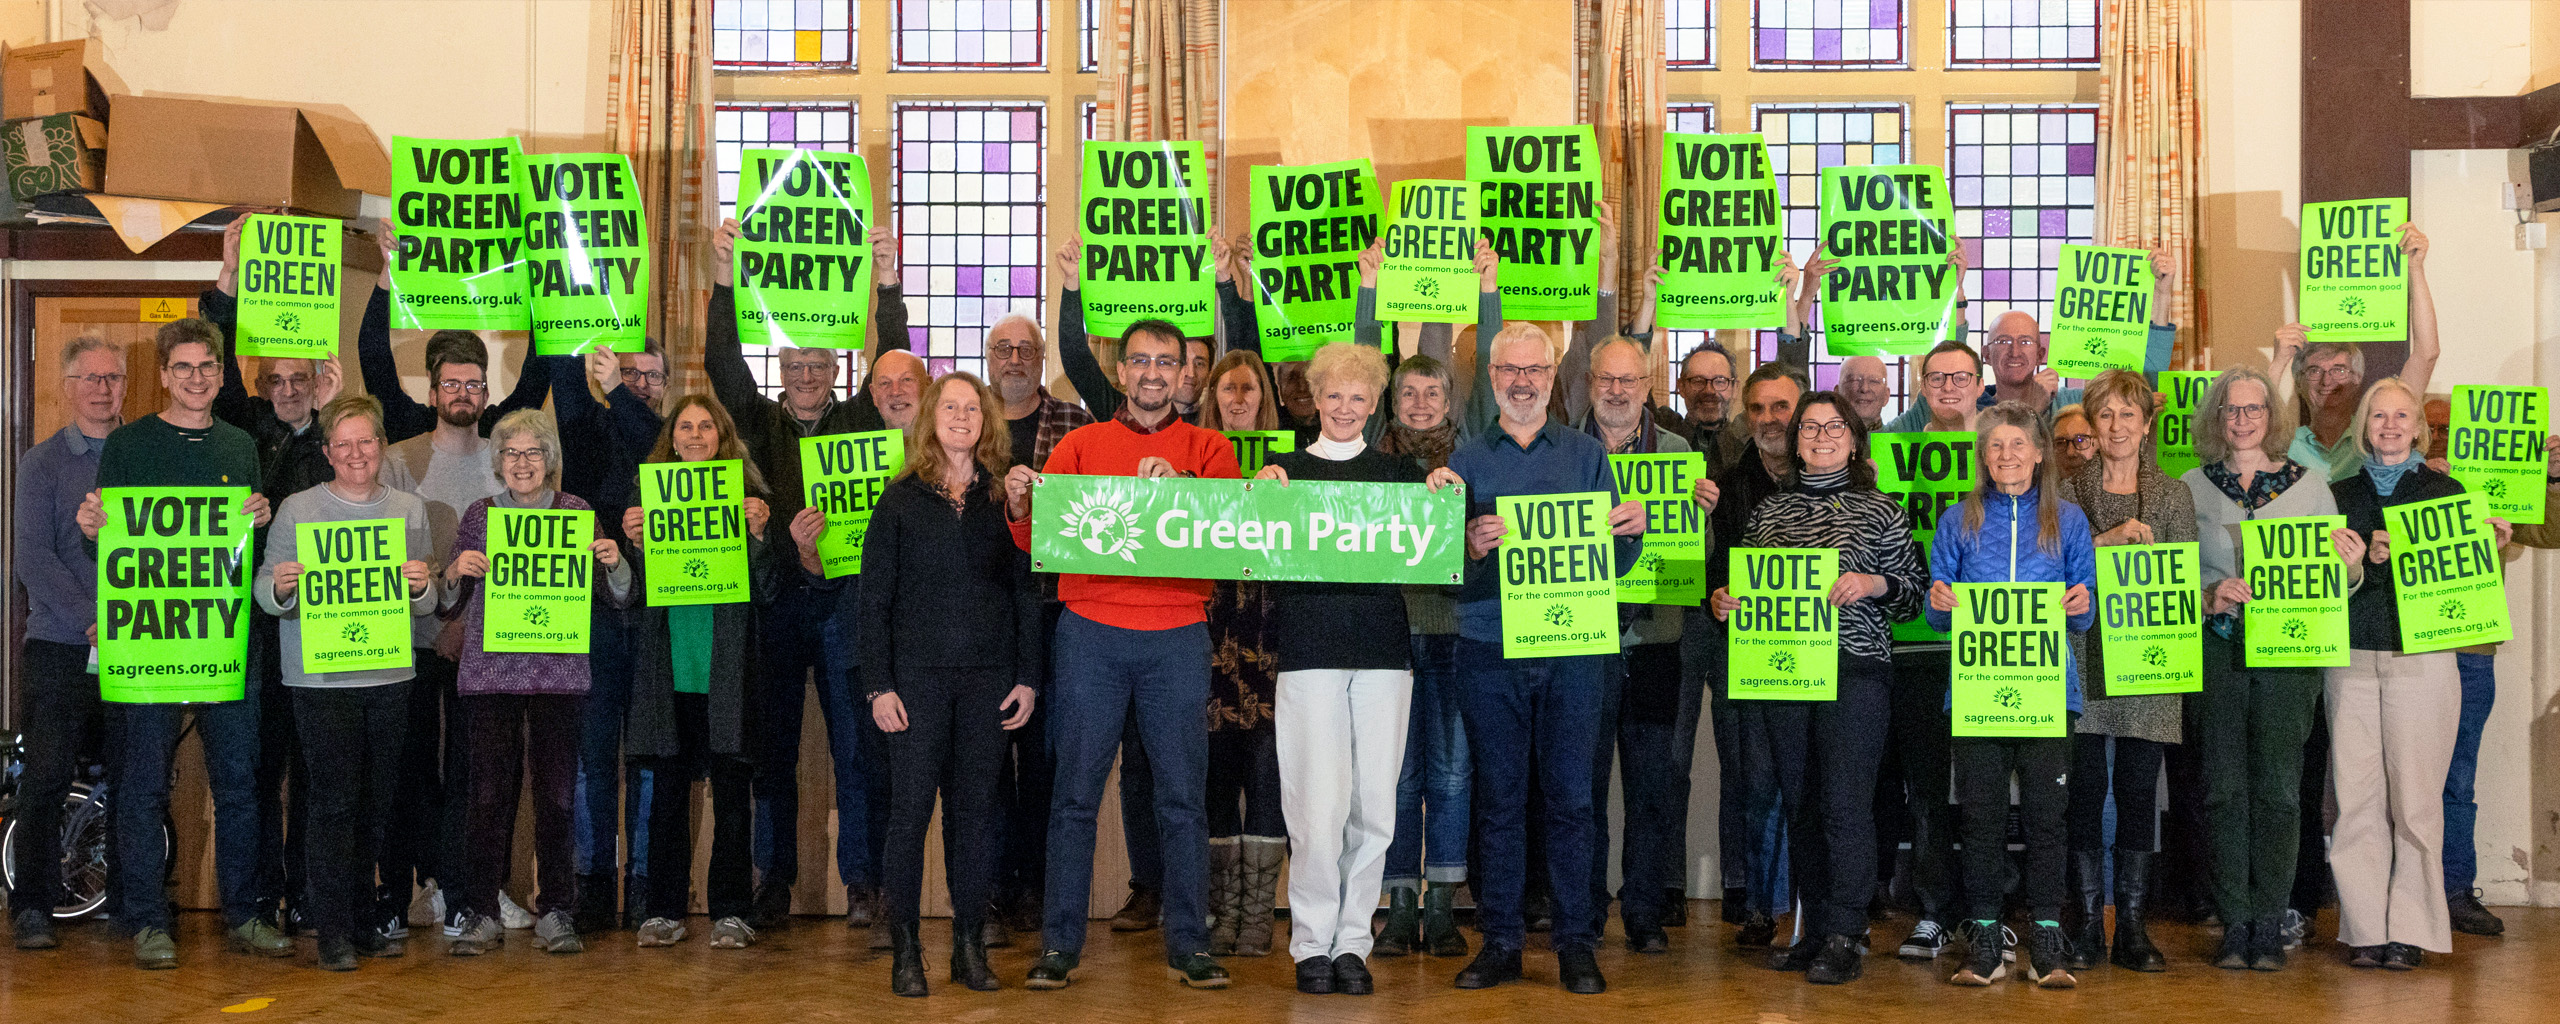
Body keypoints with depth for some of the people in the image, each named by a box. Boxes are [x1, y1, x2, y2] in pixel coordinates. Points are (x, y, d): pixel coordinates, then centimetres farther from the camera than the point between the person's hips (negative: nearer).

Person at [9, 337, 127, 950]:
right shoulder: (43, 464, 5)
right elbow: (34, 558, -4)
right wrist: (92, 621, -15)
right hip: (61, 646, -2)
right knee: (47, 777, -3)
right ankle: (32, 909, 5)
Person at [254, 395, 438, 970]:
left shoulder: (409, 509, 9)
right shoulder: (297, 510, 0)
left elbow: (428, 605, 9)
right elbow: (266, 595, -2)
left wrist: (421, 588, -13)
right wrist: (280, 588, -24)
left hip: (389, 675, 3)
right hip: (321, 678, -3)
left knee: (375, 804, 9)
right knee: (335, 802, -6)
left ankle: (363, 922, 20)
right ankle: (334, 931, 1)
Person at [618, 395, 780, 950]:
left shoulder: (747, 497, 5)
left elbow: (767, 589, 0)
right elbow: (634, 591, 8)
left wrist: (760, 532, -14)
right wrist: (633, 542, -9)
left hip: (727, 668, -1)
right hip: (667, 664, 2)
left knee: (730, 789, 1)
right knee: (667, 789, 6)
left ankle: (730, 912, 8)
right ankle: (664, 911, 14)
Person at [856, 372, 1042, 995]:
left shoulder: (1005, 497, 8)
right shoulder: (901, 499, 5)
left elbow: (1026, 592, 8)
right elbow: (875, 598, 3)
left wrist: (1028, 676, 2)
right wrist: (879, 683, -5)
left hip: (989, 675, 1)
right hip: (917, 674, -1)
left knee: (977, 806, 5)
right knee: (911, 805, -2)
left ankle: (970, 946, 13)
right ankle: (905, 950, 6)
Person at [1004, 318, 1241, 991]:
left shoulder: (1209, 450, 10)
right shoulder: (1080, 446, 11)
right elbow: (1037, 541, 3)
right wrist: (1019, 507, -18)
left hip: (1178, 637, 0)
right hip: (1092, 632, 0)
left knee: (1183, 796, 2)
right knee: (1076, 794, 2)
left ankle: (1189, 944, 11)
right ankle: (1060, 943, 10)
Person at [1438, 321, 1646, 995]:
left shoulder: (1587, 454, 9)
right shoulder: (1467, 460, 9)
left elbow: (1615, 563, 6)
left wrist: (1632, 530, -14)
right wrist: (1470, 548, -17)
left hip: (1571, 648, 0)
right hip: (1489, 649, 0)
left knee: (1570, 797, 1)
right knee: (1498, 798, 4)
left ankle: (1575, 940, 9)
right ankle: (1500, 940, 12)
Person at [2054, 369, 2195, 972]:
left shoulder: (2173, 495, 10)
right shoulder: (2067, 493, 6)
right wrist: (2107, 540, -16)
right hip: (2082, 658, -1)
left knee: (2139, 788, 2)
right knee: (2084, 786, -2)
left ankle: (2133, 926, 10)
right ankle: (2087, 923, 7)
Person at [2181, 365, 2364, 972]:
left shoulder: (2309, 485, 10)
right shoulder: (2191, 488, 9)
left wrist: (2351, 567, -10)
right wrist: (2208, 596, -11)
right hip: (2215, 648, 0)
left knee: (2278, 785, -3)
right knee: (2224, 787, -1)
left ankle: (2270, 925, 4)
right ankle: (2235, 925, 6)